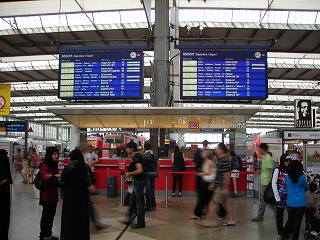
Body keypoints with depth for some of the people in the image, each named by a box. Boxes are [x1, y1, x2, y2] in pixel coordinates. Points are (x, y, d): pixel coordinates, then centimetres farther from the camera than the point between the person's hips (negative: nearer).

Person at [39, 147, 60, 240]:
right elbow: (44, 178, -25)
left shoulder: (54, 165, 14)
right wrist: (55, 176, -34)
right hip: (46, 194, -8)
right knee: (46, 214, -3)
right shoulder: (45, 166, -12)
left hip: (53, 194, 8)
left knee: (52, 214, 11)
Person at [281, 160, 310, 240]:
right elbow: (307, 188, 4)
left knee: (290, 220, 18)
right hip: (300, 203, -4)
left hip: (290, 203, 4)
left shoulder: (288, 178, -4)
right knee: (297, 221, 8)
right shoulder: (302, 178, -13)